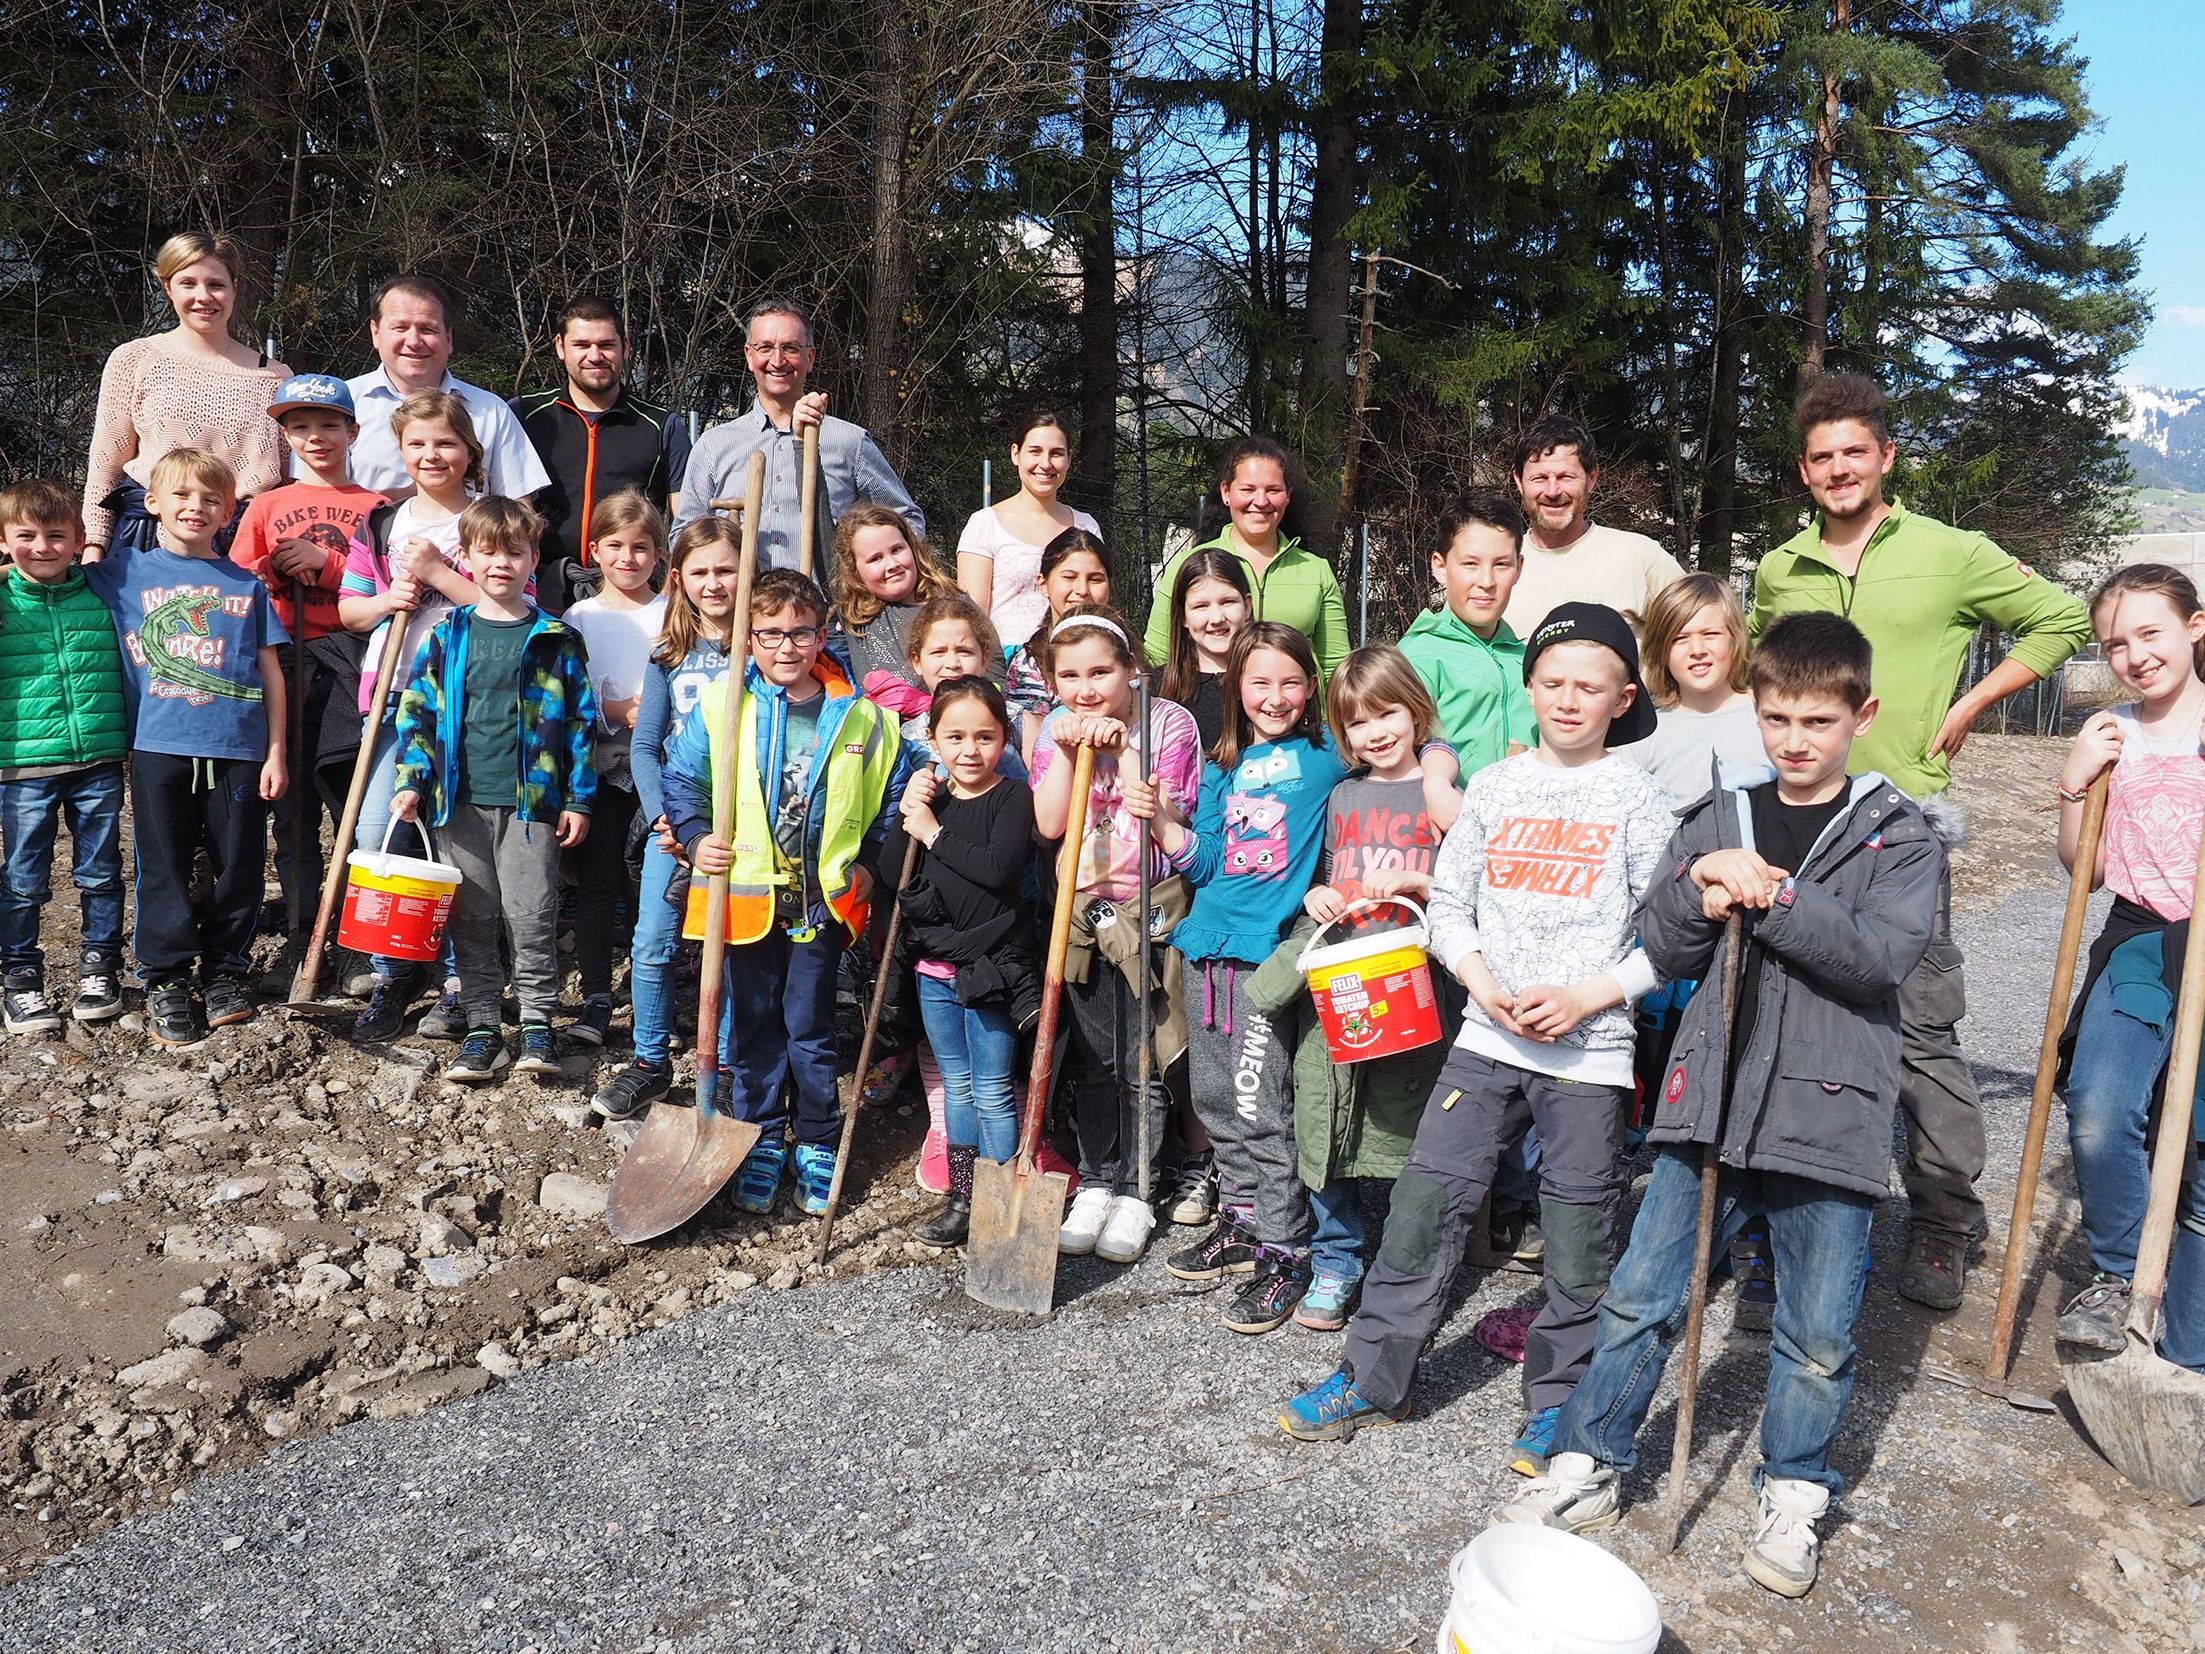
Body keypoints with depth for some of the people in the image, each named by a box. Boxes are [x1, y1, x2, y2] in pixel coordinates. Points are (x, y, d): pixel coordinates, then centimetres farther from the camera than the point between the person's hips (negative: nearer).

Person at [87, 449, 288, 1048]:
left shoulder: (246, 585, 9)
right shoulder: (123, 573, 7)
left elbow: (270, 672, 8)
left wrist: (275, 753, 4)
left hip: (239, 751, 1)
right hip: (160, 750, -1)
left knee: (240, 868, 6)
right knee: (164, 870, 4)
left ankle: (225, 971, 21)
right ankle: (166, 981, 15)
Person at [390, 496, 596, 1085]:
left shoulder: (556, 639, 2)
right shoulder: (446, 635, 7)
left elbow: (580, 720, 3)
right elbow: (416, 710, 9)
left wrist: (578, 800, -1)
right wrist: (411, 781, -2)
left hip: (531, 800, -2)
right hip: (461, 801, 2)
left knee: (532, 918, -1)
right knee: (471, 921, 8)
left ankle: (538, 1025, 11)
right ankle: (481, 1029, 17)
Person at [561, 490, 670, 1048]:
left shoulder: (672, 615, 5)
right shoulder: (580, 618, 7)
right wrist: (618, 711, -15)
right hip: (601, 767, 1)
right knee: (597, 880, 1)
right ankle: (596, 997, 7)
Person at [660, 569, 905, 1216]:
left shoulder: (858, 717, 2)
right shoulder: (720, 707, -1)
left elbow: (888, 799, 11)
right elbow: (680, 780, 4)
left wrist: (869, 864, 3)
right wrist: (696, 839, -10)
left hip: (823, 897, 0)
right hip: (745, 892, 0)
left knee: (809, 1027, 7)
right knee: (751, 1025, 10)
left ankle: (817, 1145, 21)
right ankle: (760, 1143, 23)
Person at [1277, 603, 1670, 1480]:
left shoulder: (1640, 799, -1)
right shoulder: (1494, 786, 6)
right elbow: (1448, 901, 8)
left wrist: (1587, 996, -14)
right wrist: (1483, 981, -8)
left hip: (1589, 1046, -2)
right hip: (1488, 1037, 2)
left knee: (1578, 1231, 6)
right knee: (1426, 1200, 2)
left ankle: (1556, 1399, 25)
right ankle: (1373, 1376, 16)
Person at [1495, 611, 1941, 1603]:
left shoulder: (1898, 837, 1)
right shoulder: (1716, 820, 9)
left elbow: (1881, 953, -15)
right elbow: (1660, 950, 5)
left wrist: (1768, 895, -22)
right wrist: (1698, 886, -13)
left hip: (1829, 1114, -2)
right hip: (1709, 1102, 2)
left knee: (1819, 1335, 9)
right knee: (1642, 1298, 7)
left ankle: (1793, 1495, 30)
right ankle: (1589, 1465, 22)